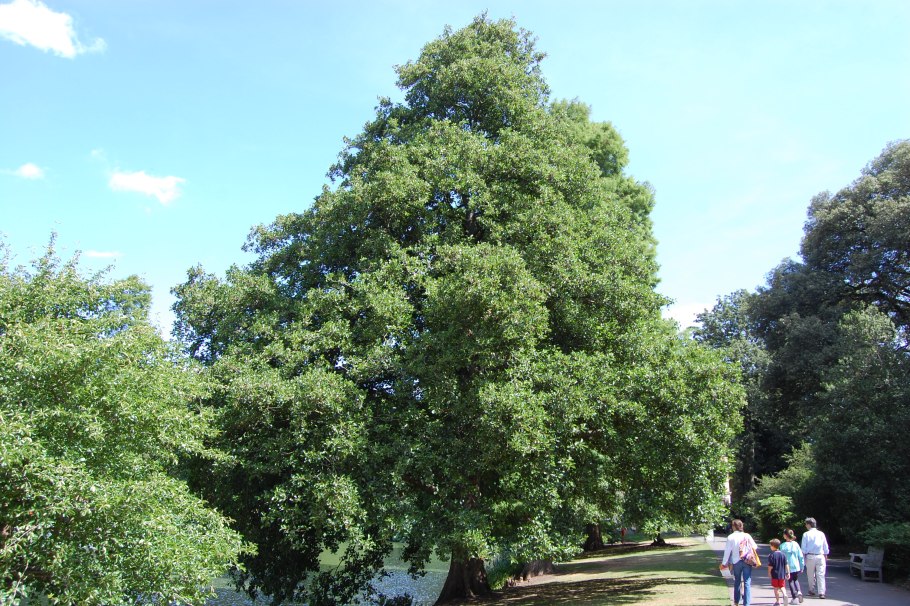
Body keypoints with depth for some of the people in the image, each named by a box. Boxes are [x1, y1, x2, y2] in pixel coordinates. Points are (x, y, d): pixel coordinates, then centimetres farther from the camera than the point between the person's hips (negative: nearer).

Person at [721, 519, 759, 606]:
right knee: (747, 583, 1)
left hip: (736, 562, 0)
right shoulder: (747, 535, -2)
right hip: (747, 562, 0)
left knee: (737, 582, 17)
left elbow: (727, 551, -3)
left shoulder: (730, 537, -5)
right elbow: (754, 546, 1)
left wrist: (724, 563, 6)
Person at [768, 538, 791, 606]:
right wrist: (788, 573, 9)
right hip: (782, 574, 4)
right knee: (782, 587, 14)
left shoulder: (771, 555, -12)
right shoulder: (783, 555, 0)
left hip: (775, 574, -4)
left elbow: (770, 566, -12)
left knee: (776, 588, 8)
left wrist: (769, 573, 2)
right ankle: (785, 594, -15)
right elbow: (786, 565, 1)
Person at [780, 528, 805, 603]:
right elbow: (801, 556, 0)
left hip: (787, 567, -3)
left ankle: (795, 597, 5)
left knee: (790, 581, 11)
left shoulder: (783, 546, -13)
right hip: (796, 566, 3)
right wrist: (802, 567, 11)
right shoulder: (796, 544, -4)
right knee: (796, 580, 22)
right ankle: (799, 591, -1)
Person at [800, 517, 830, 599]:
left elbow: (803, 548, -2)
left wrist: (803, 556, 7)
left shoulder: (806, 534, -2)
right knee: (821, 575, 0)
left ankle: (812, 591, 21)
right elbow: (825, 547, 9)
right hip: (820, 556, 1)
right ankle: (821, 593, -7)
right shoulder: (821, 534, 3)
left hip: (810, 556, -1)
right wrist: (826, 557, 19)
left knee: (811, 575, 12)